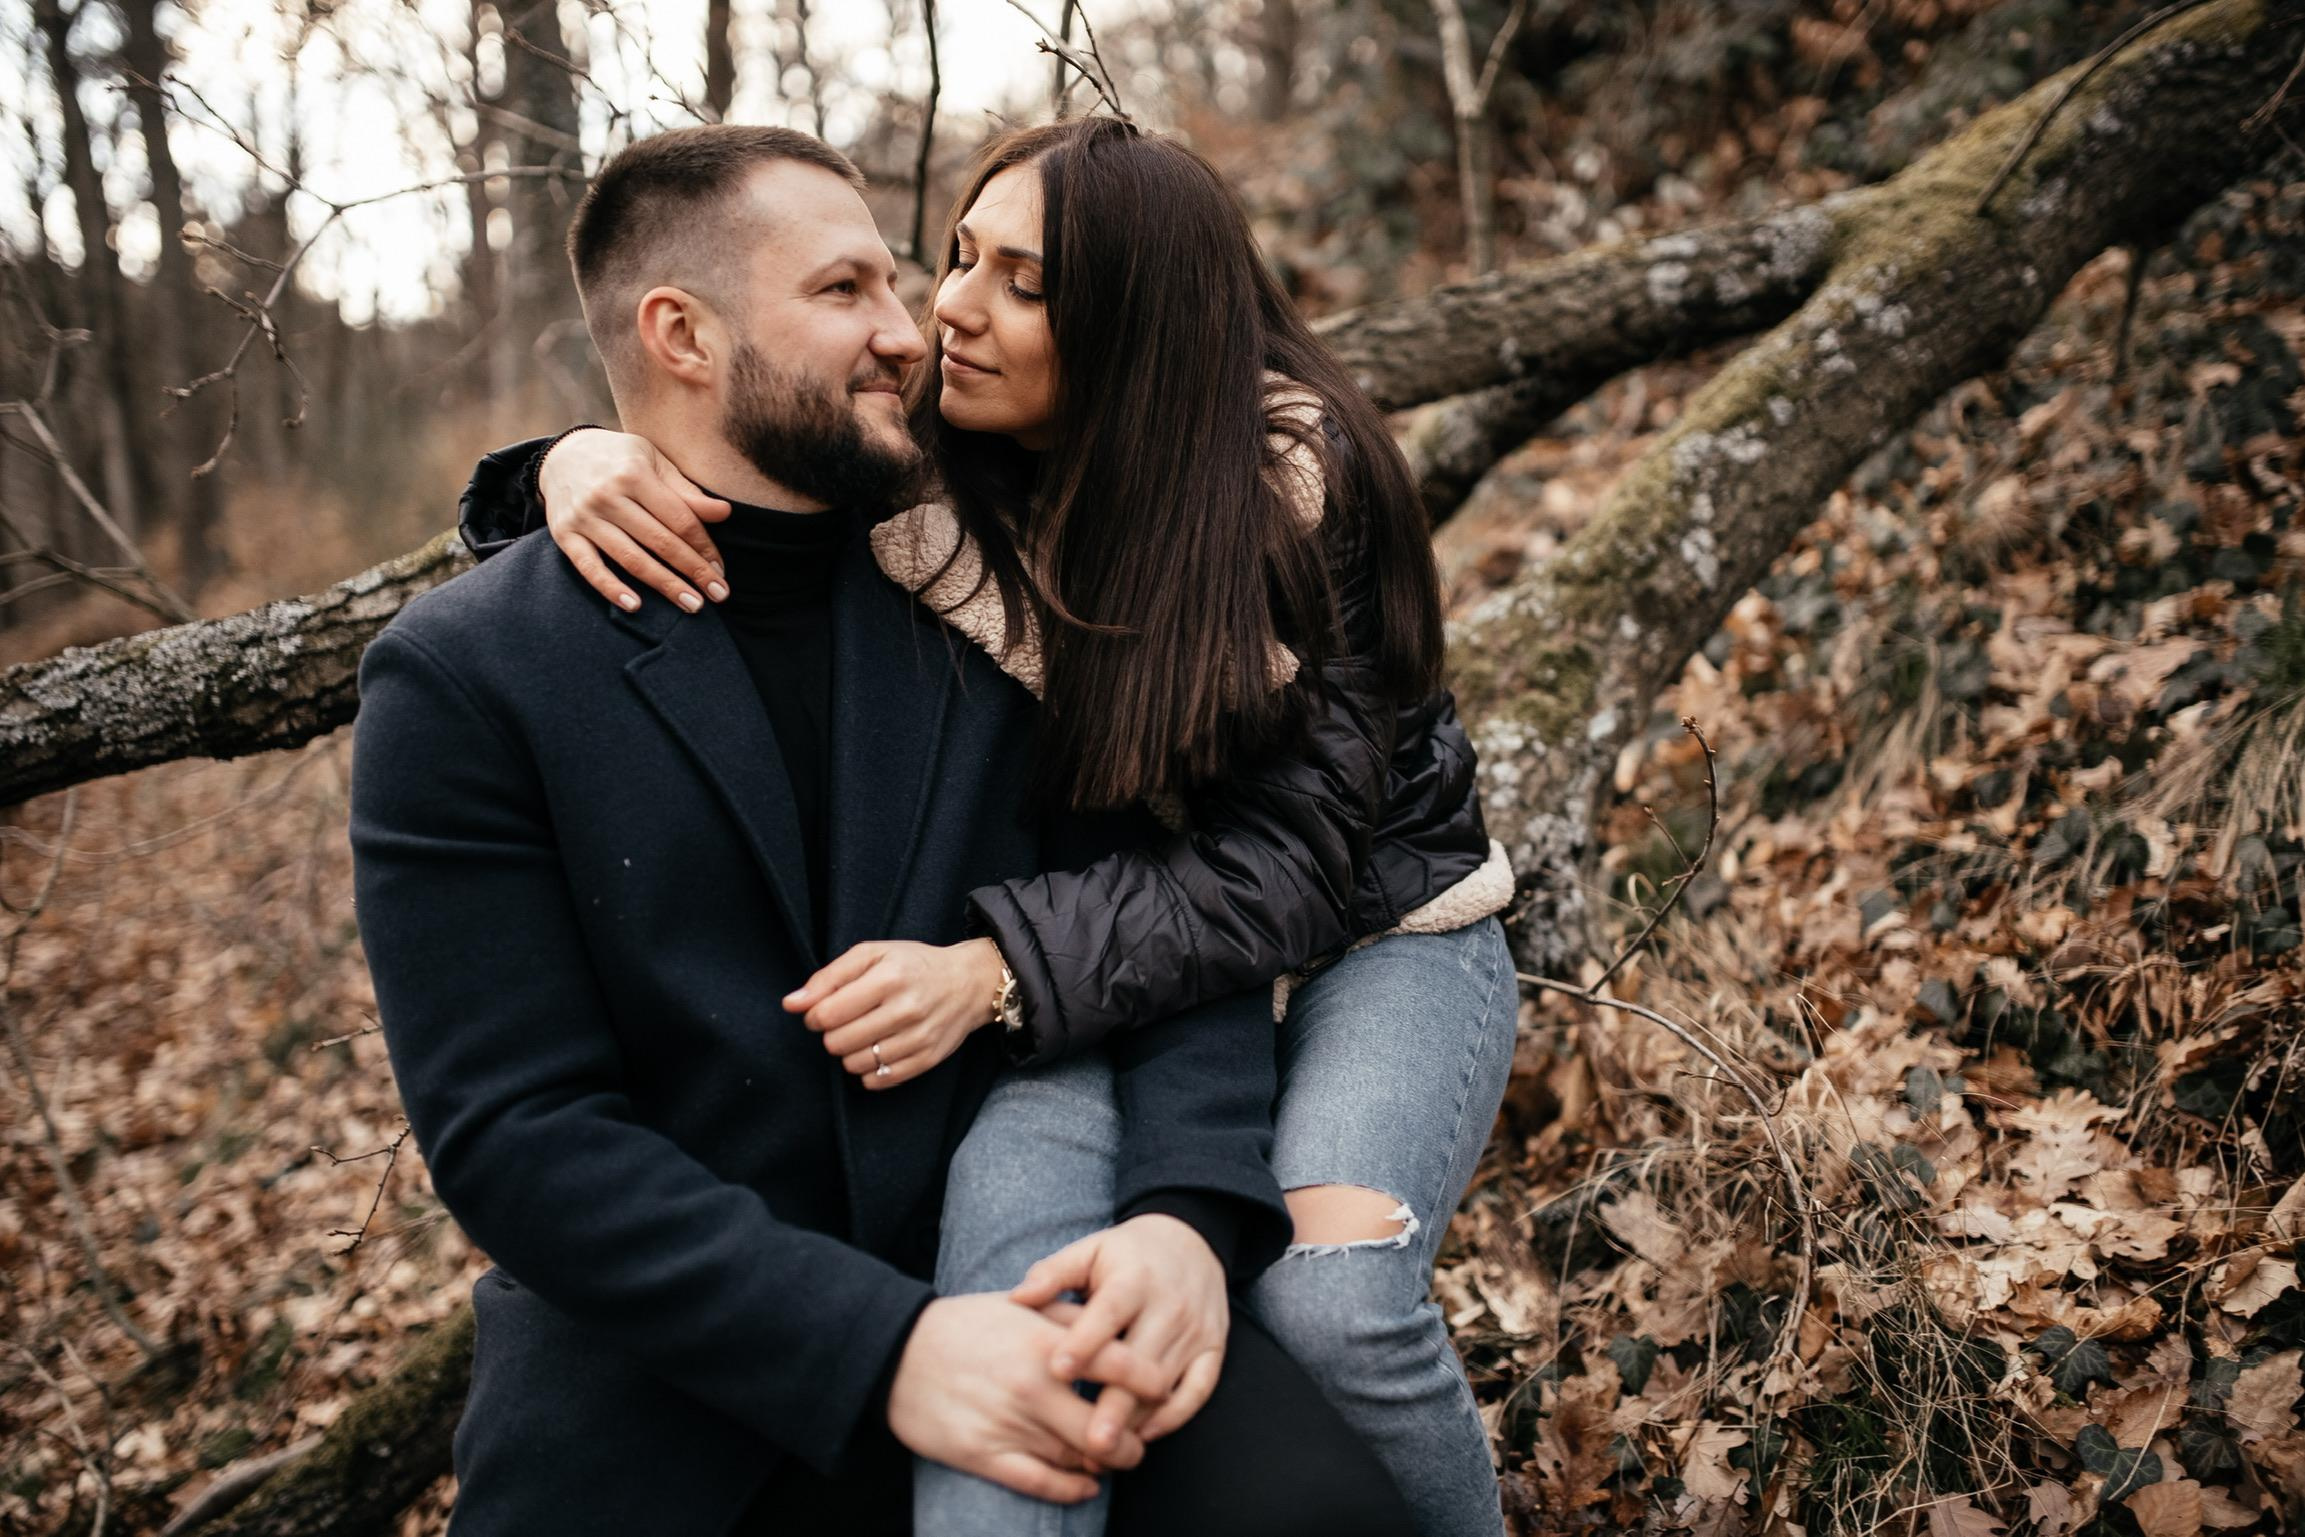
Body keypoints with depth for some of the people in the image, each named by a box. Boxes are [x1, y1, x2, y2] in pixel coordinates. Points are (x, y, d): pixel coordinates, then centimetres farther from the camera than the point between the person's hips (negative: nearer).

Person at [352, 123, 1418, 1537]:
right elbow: (514, 1133, -12)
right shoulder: (461, 678, -5)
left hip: (1012, 1287, 0)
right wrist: (885, 1345, -22)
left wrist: (1188, 1211, -19)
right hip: (673, 1364, 0)